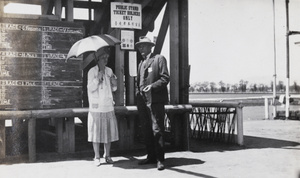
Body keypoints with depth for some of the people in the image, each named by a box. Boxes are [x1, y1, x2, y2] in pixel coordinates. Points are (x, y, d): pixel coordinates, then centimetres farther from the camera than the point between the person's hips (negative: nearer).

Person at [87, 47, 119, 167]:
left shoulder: (109, 71, 12)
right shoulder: (92, 71, -2)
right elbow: (90, 88, -9)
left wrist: (114, 83, -5)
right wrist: (98, 78, -22)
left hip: (108, 106, 4)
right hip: (96, 107, -4)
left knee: (109, 130, 6)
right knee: (96, 131, -1)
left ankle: (107, 155, 17)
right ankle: (97, 157, 8)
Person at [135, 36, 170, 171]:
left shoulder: (159, 59, 1)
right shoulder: (141, 63, 22)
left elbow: (165, 78, -7)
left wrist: (152, 86, -19)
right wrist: (138, 94, 12)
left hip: (155, 100, -7)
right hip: (142, 101, 7)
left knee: (157, 130, -8)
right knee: (146, 130, 10)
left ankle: (160, 159, -3)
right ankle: (151, 157, 19)